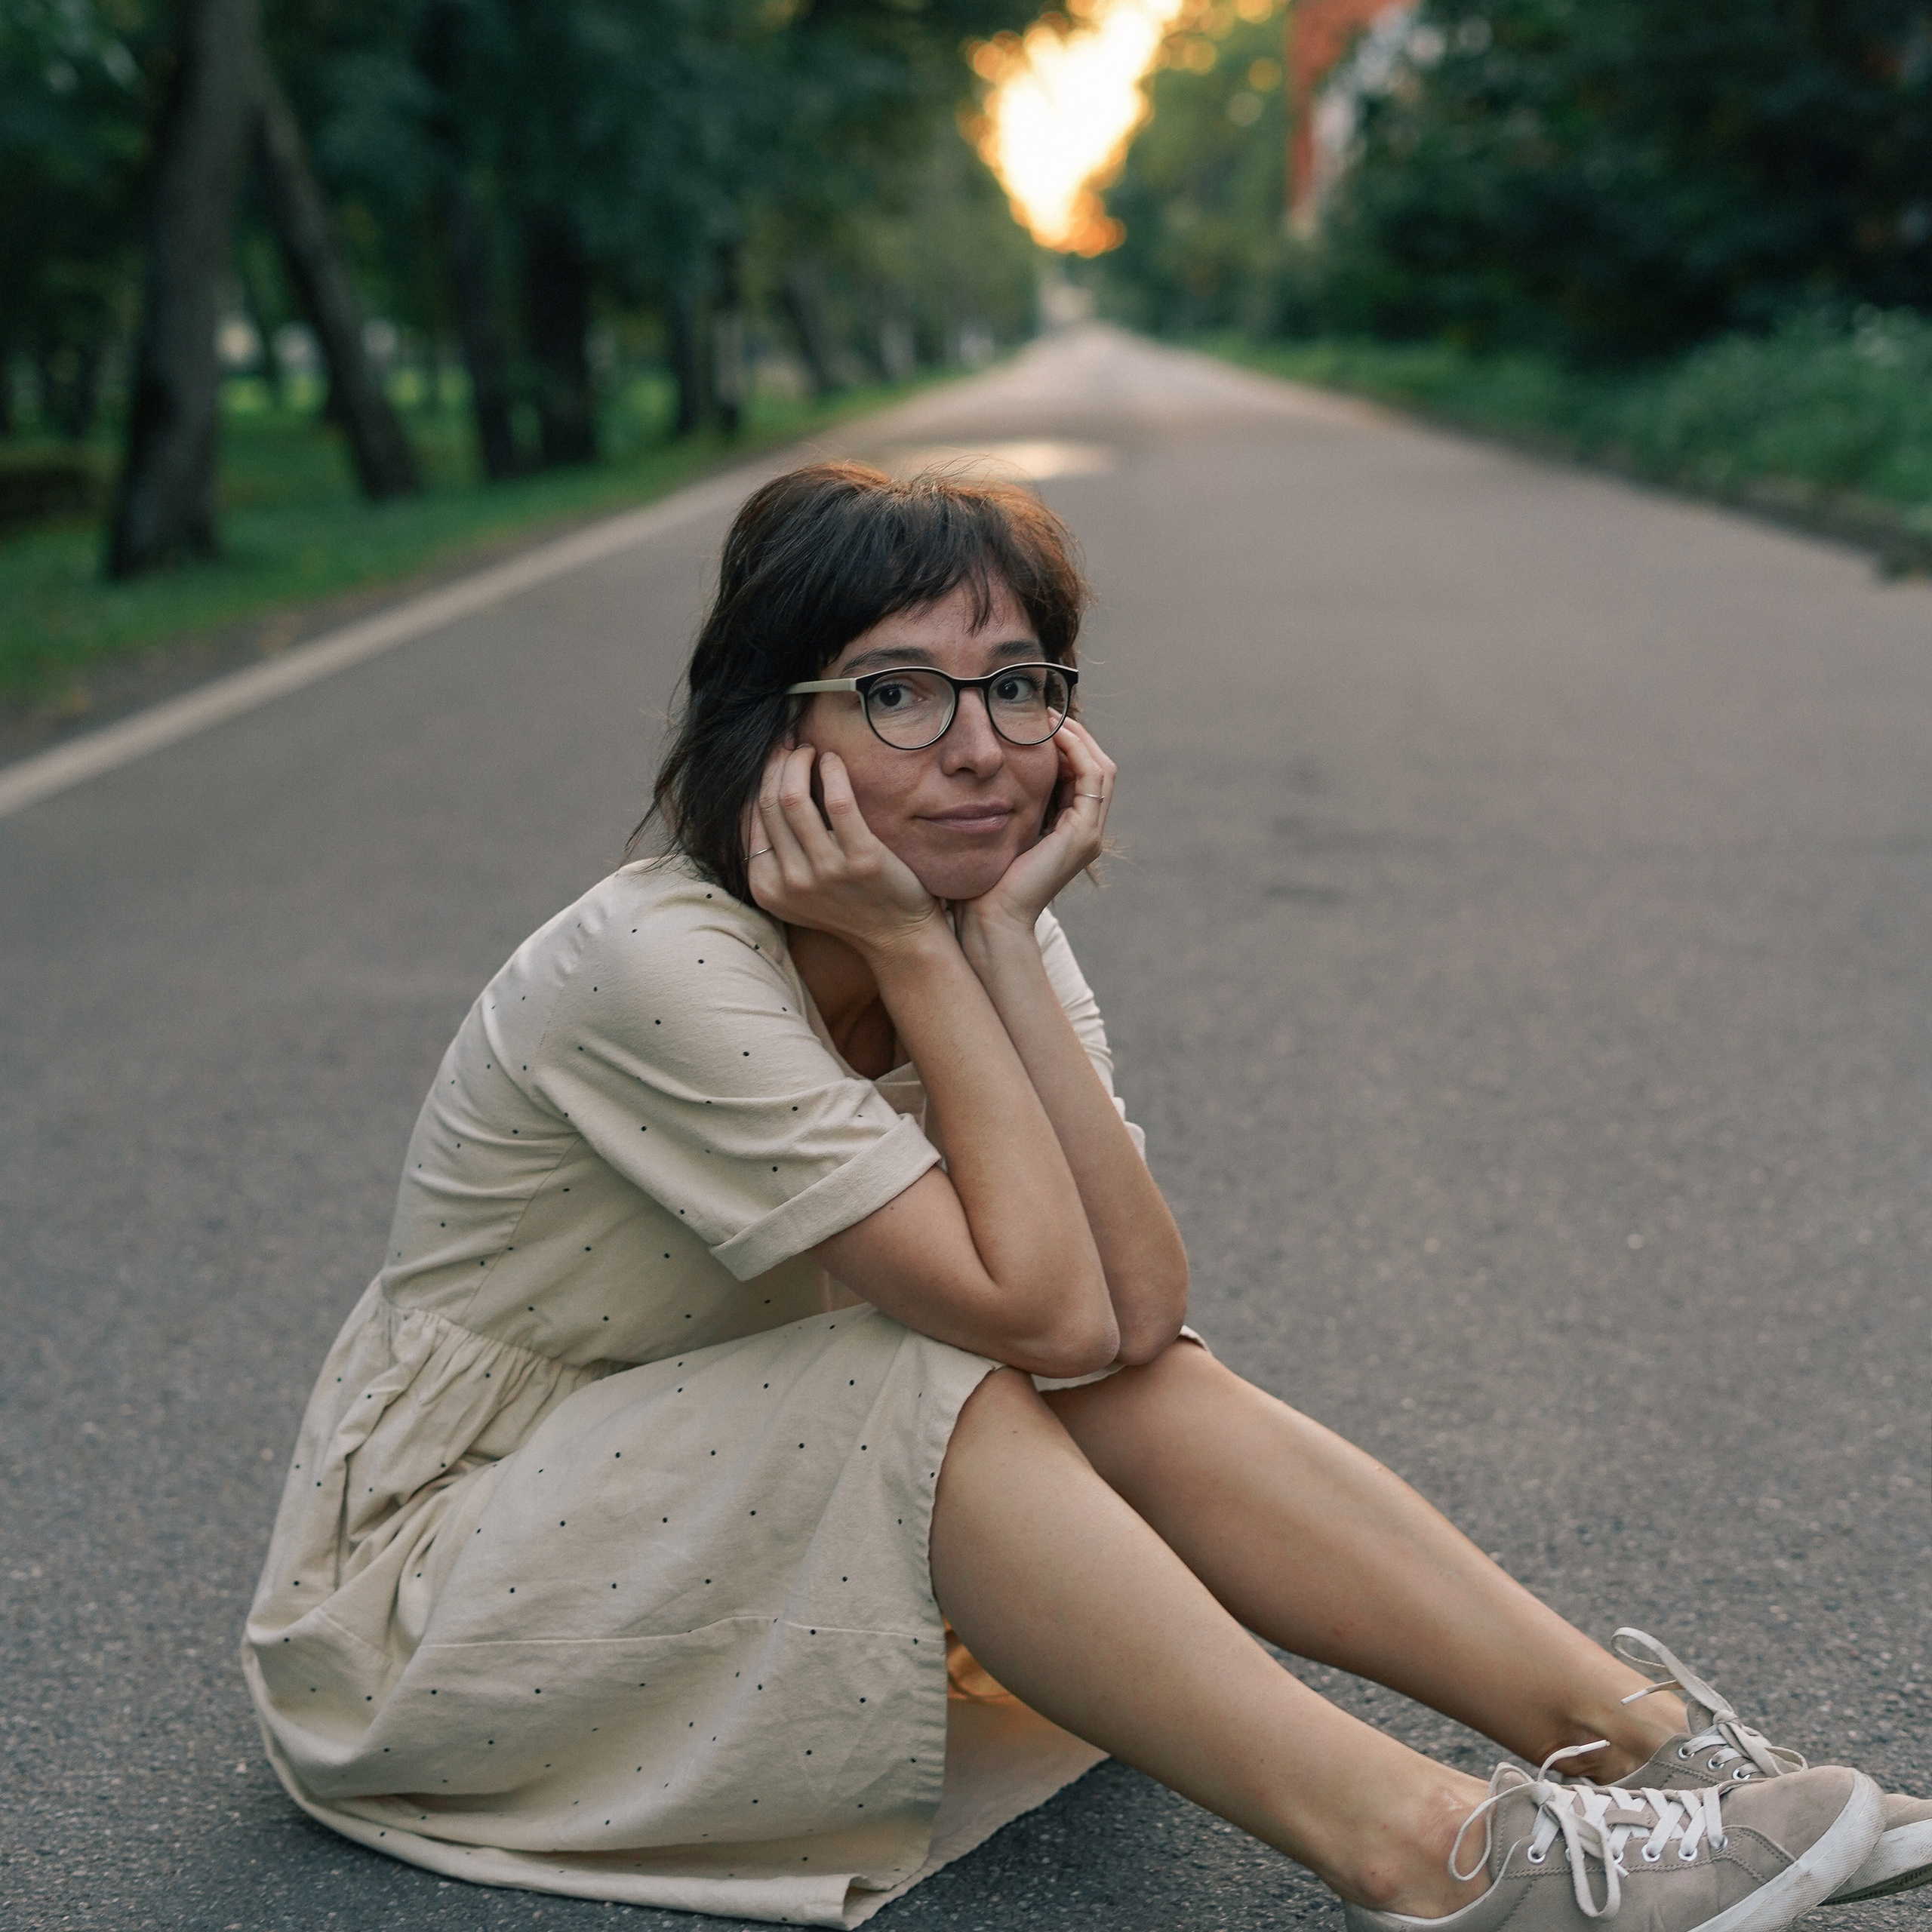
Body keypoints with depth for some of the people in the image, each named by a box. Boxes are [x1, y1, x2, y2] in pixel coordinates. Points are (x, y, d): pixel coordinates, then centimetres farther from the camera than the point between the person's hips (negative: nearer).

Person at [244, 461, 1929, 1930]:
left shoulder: (978, 935, -6)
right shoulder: (663, 967, -28)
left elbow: (1137, 1310, -20)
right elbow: (1041, 1310, -29)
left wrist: (1003, 933, -24)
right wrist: (911, 953, -28)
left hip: (740, 1522, 6)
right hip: (443, 1576, -6)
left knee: (1139, 1381, -16)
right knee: (930, 1381, -30)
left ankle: (1631, 1727, -12)